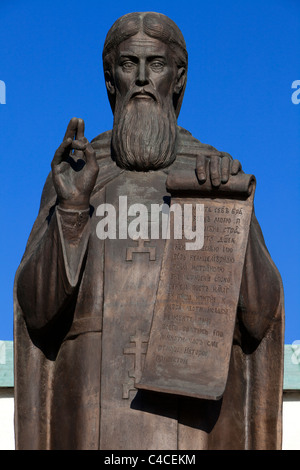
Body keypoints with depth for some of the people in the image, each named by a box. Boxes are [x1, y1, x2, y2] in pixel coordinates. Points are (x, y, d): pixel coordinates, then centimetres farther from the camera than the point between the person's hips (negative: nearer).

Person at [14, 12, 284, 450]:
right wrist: (71, 205, -17)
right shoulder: (72, 172, 8)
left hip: (196, 406, 0)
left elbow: (259, 312, -3)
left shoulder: (219, 173, 6)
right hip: (96, 408, 1)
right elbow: (36, 305, -2)